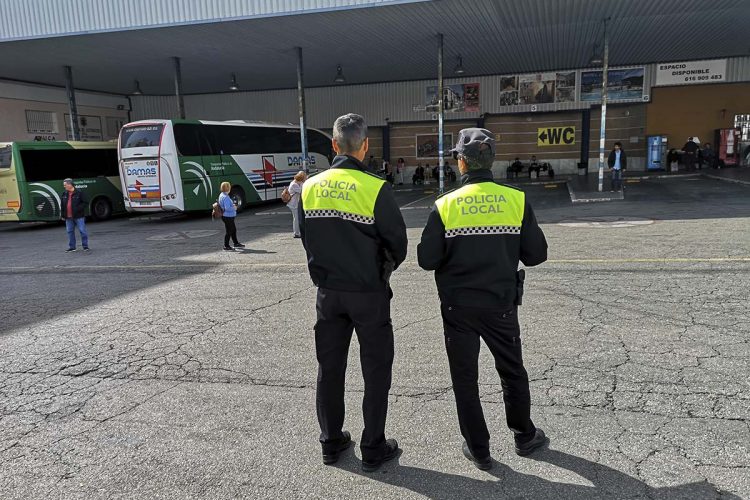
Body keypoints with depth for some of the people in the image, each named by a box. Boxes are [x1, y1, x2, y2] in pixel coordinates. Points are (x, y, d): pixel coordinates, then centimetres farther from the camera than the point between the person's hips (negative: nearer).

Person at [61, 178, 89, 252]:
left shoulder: (79, 193, -6)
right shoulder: (64, 194, 9)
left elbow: (84, 203, -5)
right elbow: (62, 204, 17)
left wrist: (78, 209, -19)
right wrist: (63, 215, 11)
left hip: (78, 216, -5)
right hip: (68, 217, 5)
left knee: (82, 231, -3)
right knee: (70, 231, 9)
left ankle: (85, 246, 5)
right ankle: (72, 247, 17)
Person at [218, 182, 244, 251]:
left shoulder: (221, 195, 9)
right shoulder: (226, 197, -24)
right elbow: (227, 208, -28)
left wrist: (232, 205, 13)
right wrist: (234, 208, -11)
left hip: (229, 216, 10)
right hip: (228, 216, -10)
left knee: (233, 229, 21)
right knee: (228, 231, 1)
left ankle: (236, 243, 33)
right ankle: (226, 246, 11)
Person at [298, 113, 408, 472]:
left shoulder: (310, 188, -1)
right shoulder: (375, 188, -16)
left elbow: (306, 237, 9)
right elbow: (398, 243, -10)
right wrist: (386, 266, 11)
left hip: (327, 291, 5)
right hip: (368, 292, -4)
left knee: (330, 365, 16)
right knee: (376, 368, 9)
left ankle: (331, 442, 29)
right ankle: (373, 449, 18)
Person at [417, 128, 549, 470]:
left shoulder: (445, 205, -12)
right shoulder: (516, 200, -8)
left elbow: (427, 259, -10)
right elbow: (536, 254, -4)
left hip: (458, 307, -1)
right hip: (501, 304, 2)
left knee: (465, 378, 13)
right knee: (512, 372, 21)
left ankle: (478, 449, 24)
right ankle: (524, 436, 37)